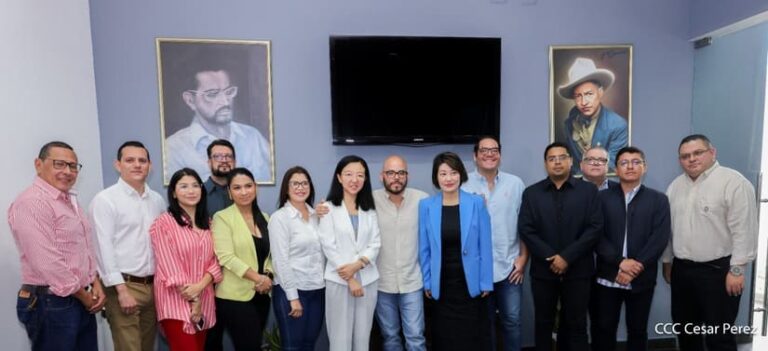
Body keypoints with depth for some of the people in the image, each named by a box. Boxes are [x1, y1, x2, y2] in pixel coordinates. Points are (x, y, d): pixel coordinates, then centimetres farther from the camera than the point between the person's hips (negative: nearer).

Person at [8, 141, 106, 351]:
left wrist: (95, 284, 4)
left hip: (81, 302, 8)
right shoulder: (31, 203, -16)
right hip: (51, 304, -8)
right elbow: (47, 263, -22)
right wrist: (84, 296, -12)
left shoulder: (70, 201, 13)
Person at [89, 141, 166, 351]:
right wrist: (122, 290, -15)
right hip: (124, 286, -5)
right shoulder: (105, 199, -7)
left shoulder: (158, 200, 9)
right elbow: (105, 248, -11)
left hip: (153, 286, 5)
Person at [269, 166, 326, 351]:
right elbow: (281, 260, -13)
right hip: (292, 291, -5)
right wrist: (292, 297, -14)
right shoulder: (279, 217, -9)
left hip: (318, 290, 5)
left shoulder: (316, 215, 8)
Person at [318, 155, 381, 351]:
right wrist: (350, 280, -11)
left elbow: (375, 244, 2)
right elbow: (329, 247, -8)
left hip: (368, 280, 4)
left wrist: (357, 265, -15)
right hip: (339, 280, -3)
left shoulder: (369, 209, 9)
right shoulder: (329, 208, -3)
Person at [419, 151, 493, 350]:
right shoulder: (426, 206, -4)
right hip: (441, 284, 1)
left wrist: (485, 282, -3)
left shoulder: (476, 203, -6)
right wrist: (427, 282, 1)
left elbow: (485, 245, -3)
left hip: (471, 282, 0)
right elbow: (424, 248, 1)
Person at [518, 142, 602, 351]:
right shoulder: (531, 193, 4)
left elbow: (595, 228, -6)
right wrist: (550, 257, -13)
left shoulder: (588, 190, 3)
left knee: (576, 325, 10)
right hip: (543, 270, 1)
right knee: (543, 324, 12)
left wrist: (567, 257, -13)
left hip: (577, 270, 0)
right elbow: (525, 229, -3)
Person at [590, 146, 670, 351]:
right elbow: (596, 235, -4)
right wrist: (620, 262, -16)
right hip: (607, 277, 0)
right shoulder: (603, 197, 3)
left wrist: (636, 266, -14)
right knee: (603, 329, 7)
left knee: (637, 330, 13)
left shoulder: (658, 200, 5)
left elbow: (660, 238, -5)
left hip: (641, 278, 1)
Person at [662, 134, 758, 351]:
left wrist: (737, 269, -16)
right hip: (681, 269, 6)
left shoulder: (733, 182, -10)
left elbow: (744, 230, -14)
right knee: (685, 330, 18)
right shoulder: (675, 186, 10)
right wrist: (667, 261, 14)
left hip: (718, 270, -6)